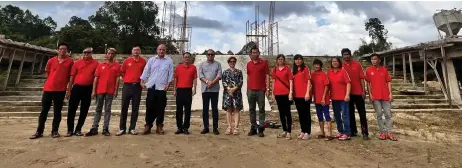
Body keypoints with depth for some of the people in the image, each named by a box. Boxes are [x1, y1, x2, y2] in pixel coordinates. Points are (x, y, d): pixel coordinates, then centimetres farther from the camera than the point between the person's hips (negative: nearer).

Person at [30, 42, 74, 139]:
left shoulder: (70, 61, 1)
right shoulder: (51, 61, 8)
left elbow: (71, 76, 5)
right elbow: (48, 74, 19)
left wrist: (69, 88, 3)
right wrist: (53, 81, 12)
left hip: (60, 89, -2)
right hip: (48, 88, 3)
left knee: (57, 111, 4)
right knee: (44, 110, 7)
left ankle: (54, 131, 12)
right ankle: (39, 131, 15)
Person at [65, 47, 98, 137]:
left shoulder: (95, 63, 1)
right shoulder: (77, 63, 4)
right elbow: (72, 77, 5)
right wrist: (69, 90, 3)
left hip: (88, 89, 0)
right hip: (77, 87, 1)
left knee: (84, 110, 7)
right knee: (72, 109, 1)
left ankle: (78, 129, 19)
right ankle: (70, 130, 13)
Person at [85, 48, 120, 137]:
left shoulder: (117, 65, 3)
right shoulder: (101, 65, 6)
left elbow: (117, 78, 0)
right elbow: (96, 78, 4)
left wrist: (116, 90, -6)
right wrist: (94, 91, -1)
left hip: (110, 91, -1)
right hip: (100, 90, 2)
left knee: (107, 110, 6)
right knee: (98, 109, 9)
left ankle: (105, 129, 11)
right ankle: (94, 128, 14)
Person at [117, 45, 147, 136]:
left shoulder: (143, 61, 3)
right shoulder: (127, 60, 3)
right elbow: (122, 72, 12)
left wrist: (142, 80, 6)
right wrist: (125, 79, 8)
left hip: (137, 86, 0)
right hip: (127, 86, 0)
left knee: (135, 108, 4)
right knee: (124, 108, 3)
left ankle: (132, 128, 12)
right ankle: (122, 128, 12)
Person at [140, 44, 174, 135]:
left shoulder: (169, 60, 5)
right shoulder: (151, 60, 10)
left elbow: (171, 73, 2)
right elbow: (146, 71, 7)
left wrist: (168, 84, -5)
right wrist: (142, 81, -1)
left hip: (162, 87, -1)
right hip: (151, 86, 1)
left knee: (160, 108, 4)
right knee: (149, 107, 3)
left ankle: (159, 126, 14)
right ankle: (148, 125, 13)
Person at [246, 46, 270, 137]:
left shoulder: (264, 63, 1)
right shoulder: (248, 64, 12)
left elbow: (267, 76, -2)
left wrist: (267, 89, -8)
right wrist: (247, 89, 12)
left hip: (261, 90, -4)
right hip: (250, 90, 4)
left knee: (261, 109, 1)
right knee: (251, 109, 8)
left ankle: (261, 129, 7)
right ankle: (253, 128, 17)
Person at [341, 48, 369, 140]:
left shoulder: (357, 64, 1)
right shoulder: (341, 66, 3)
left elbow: (362, 78, 1)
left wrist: (363, 91, -5)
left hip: (358, 92, -1)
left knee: (362, 113, 2)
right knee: (350, 113, 9)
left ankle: (365, 132, 7)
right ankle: (353, 131, 19)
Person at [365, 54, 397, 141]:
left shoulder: (384, 69, 6)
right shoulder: (368, 70, 2)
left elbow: (388, 82, 7)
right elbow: (368, 83, 2)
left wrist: (390, 93, -1)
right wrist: (370, 94, -5)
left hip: (385, 95, 2)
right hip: (375, 96, -2)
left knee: (388, 114, 4)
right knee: (379, 114, 3)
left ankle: (389, 133, 11)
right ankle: (382, 132, 11)